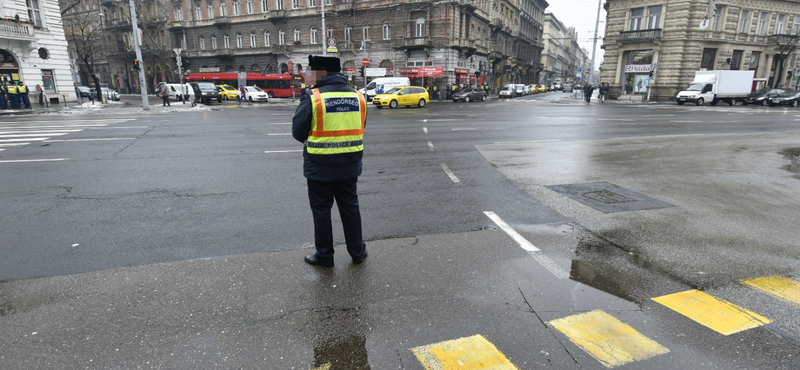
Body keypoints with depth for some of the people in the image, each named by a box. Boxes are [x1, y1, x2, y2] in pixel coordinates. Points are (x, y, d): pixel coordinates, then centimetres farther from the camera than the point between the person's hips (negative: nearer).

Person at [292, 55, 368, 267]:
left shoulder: (313, 98, -14)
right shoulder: (357, 97, 1)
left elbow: (297, 132, -9)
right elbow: (359, 129, 8)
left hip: (320, 166, -4)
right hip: (350, 165, 5)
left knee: (321, 210, 10)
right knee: (350, 207, 17)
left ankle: (325, 256, 21)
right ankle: (357, 252, 27)